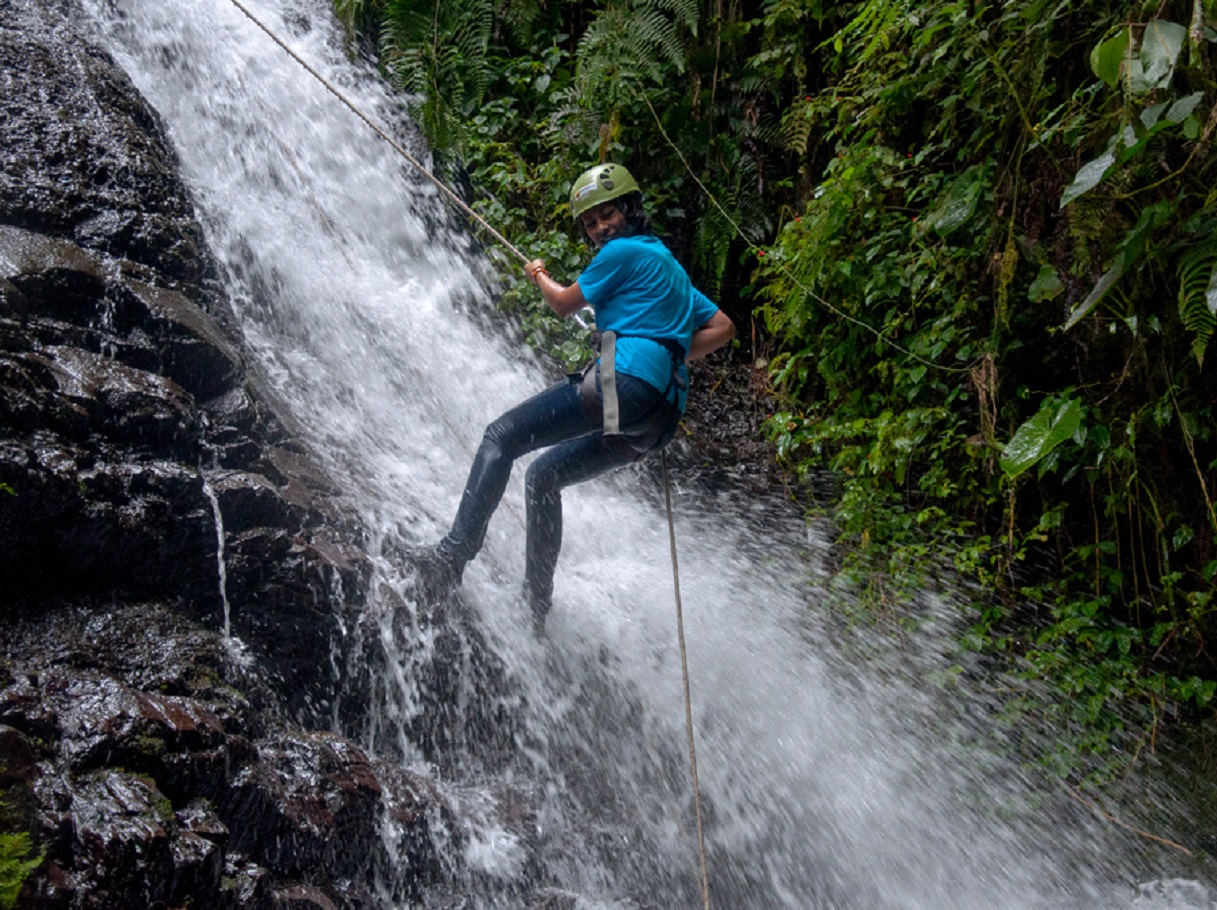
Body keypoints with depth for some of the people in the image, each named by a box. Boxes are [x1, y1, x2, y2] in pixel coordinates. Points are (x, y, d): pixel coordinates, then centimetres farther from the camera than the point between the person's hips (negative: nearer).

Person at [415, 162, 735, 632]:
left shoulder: (624, 251, 3)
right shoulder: (669, 266, 30)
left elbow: (565, 305, 12)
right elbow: (721, 328, 30)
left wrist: (539, 276, 32)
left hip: (623, 381, -10)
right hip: (658, 417, 10)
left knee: (502, 436, -8)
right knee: (543, 474, 18)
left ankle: (454, 553, -21)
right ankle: (536, 603, 13)